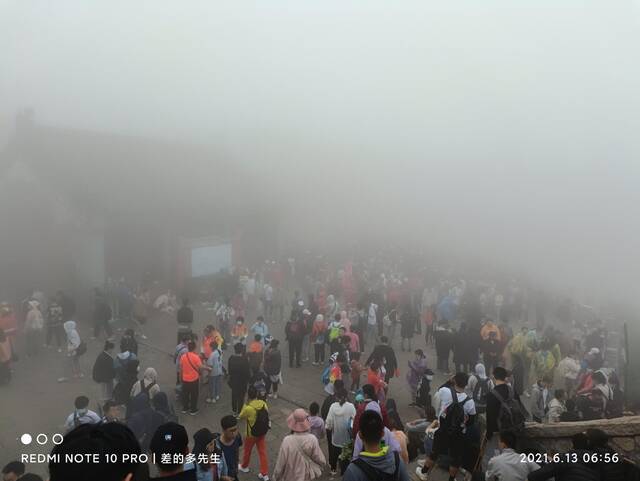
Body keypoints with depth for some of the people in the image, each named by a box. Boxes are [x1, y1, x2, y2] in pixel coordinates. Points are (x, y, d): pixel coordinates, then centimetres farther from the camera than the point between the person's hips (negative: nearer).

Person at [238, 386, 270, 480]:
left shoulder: (248, 408, -29)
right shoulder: (263, 403, -14)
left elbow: (241, 416, -9)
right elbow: (266, 414, 4)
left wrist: (245, 405, 0)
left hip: (252, 433, -4)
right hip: (263, 432, 4)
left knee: (247, 450, 23)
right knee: (262, 452, 16)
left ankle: (244, 467, 47)